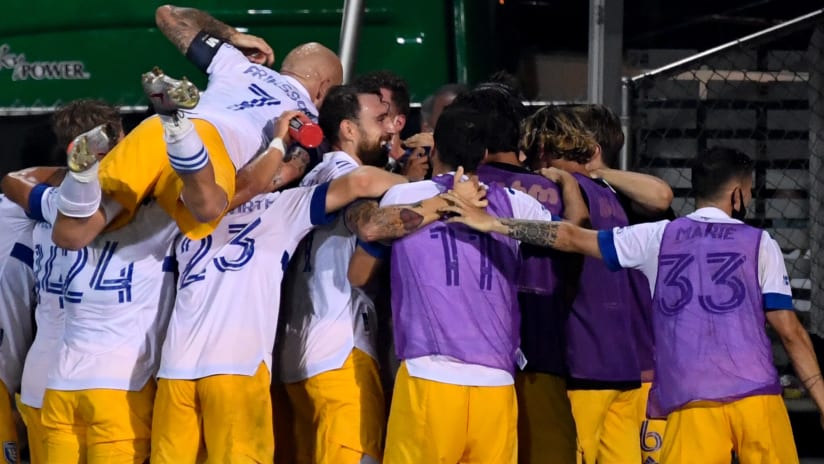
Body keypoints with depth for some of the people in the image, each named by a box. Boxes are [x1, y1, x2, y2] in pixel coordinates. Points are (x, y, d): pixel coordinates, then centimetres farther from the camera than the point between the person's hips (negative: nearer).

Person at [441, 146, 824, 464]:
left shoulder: (658, 237, 12)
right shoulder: (759, 244, 8)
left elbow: (572, 238, 8)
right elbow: (790, 331, 3)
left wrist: (492, 224, 10)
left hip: (690, 402, 1)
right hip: (756, 394, -1)